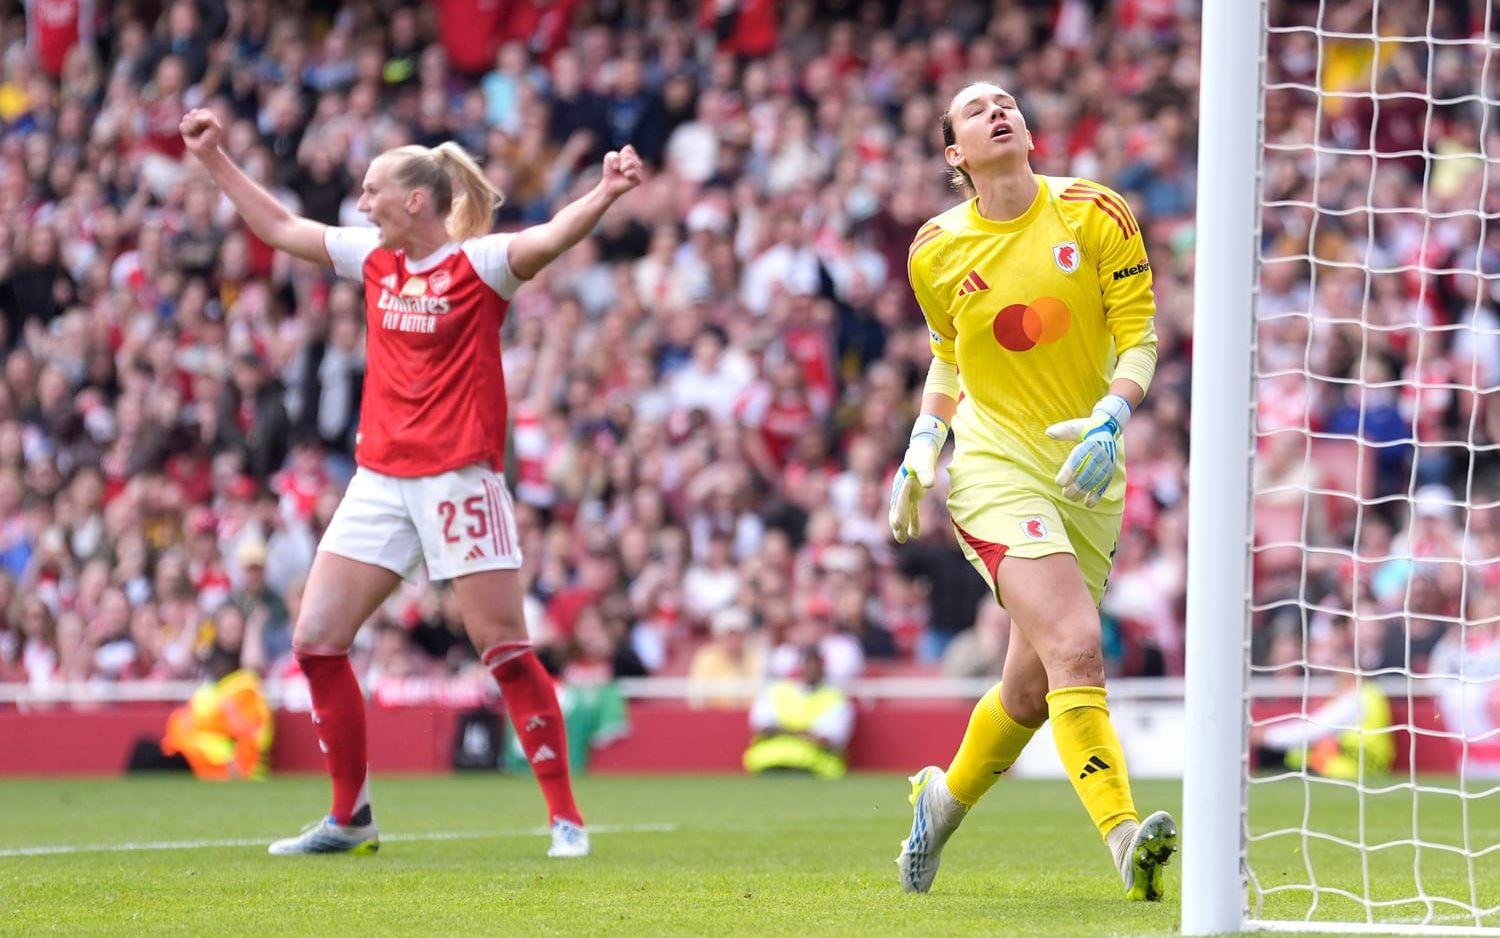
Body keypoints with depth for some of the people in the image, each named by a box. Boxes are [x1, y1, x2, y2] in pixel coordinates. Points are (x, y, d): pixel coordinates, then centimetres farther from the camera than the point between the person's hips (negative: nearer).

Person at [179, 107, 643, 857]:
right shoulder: (373, 257, 10)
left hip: (459, 479, -7)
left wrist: (604, 194, -45)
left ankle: (566, 818, -1)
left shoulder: (478, 262, -9)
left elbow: (551, 237, -27)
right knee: (315, 640, 2)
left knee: (505, 649, -8)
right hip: (379, 478, 7)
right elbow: (279, 228, 22)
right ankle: (349, 818, 13)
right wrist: (215, 160, 25)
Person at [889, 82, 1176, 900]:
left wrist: (1110, 419, -17)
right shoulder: (936, 251, 2)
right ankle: (1125, 834, -32)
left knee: (1032, 689, 11)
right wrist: (922, 444, 6)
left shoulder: (1096, 217, -1)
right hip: (994, 464, -2)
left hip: (1086, 474, 3)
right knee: (1074, 648, -25)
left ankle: (943, 799, 39)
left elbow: (1138, 339, 0)